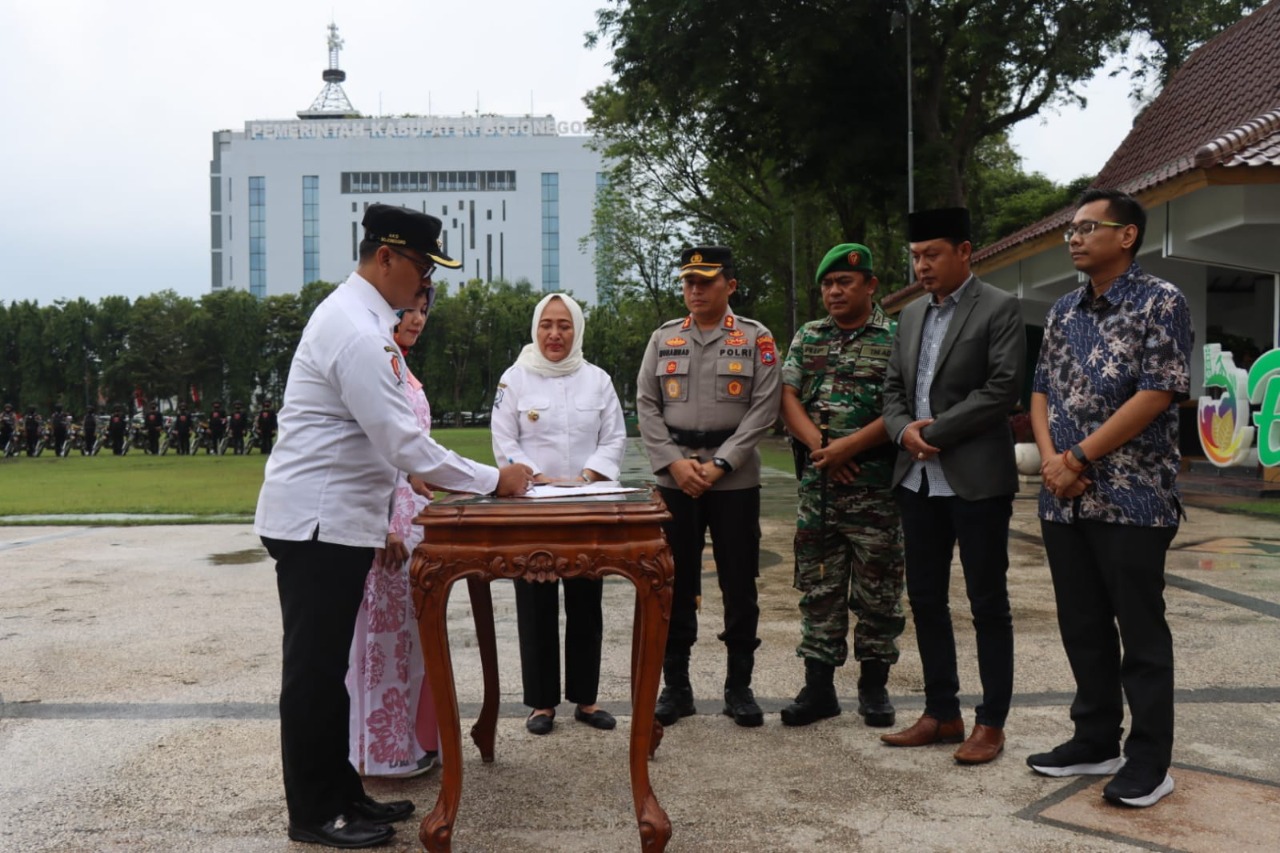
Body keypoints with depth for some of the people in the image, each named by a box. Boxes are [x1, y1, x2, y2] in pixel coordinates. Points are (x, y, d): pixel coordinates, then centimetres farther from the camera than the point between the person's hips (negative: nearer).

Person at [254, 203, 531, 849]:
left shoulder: (356, 315, 12)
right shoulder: (358, 333, -21)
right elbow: (403, 443, -23)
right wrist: (493, 480, -15)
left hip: (334, 521, 10)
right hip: (318, 525, -10)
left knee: (328, 667, 16)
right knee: (315, 669, 2)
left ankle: (340, 793, 28)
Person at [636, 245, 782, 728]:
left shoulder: (756, 339, 2)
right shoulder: (663, 339, 9)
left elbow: (764, 408, -5)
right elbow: (646, 405, 5)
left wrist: (718, 465, -12)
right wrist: (674, 462, -8)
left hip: (735, 481, -2)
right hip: (674, 479, 2)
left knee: (739, 585, 4)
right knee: (675, 585, 6)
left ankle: (739, 687, 17)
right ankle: (676, 686, 17)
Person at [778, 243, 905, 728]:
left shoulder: (896, 339, -1)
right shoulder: (807, 338, 13)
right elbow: (788, 398, 5)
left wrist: (848, 447, -17)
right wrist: (821, 447, -10)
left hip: (875, 482, -4)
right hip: (817, 482, 4)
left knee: (877, 589, 4)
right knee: (818, 588, 7)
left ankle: (874, 685, 18)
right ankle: (818, 687, 15)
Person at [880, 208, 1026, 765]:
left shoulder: (999, 309, -5)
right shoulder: (911, 315, 15)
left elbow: (1002, 388, -14)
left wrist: (933, 431, -14)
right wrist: (904, 430, -6)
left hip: (976, 478, -7)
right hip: (918, 478, 7)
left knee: (988, 604, 3)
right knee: (925, 599, 11)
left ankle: (991, 723, 13)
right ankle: (941, 714, 23)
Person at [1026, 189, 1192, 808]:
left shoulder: (1160, 303, -6)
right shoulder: (1063, 312, 14)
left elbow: (1155, 396, -14)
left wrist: (1079, 459, -13)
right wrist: (1050, 459, -5)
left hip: (1132, 499, -6)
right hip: (1063, 501, 6)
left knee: (1140, 633, 2)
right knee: (1082, 628, 13)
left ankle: (1149, 761, 14)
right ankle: (1095, 741, 26)